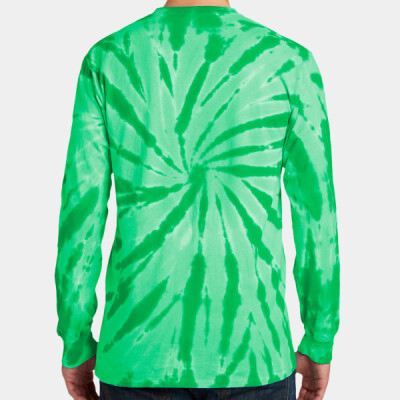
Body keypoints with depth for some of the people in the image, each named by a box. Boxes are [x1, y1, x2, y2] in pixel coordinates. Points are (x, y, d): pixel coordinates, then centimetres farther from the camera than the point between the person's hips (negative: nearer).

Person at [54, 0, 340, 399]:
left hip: (142, 351, 2)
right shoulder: (289, 62, -5)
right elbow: (317, 216, -4)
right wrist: (321, 344, 9)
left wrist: (76, 344, 8)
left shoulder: (106, 59, -2)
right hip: (248, 353, -1)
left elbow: (80, 211, -4)